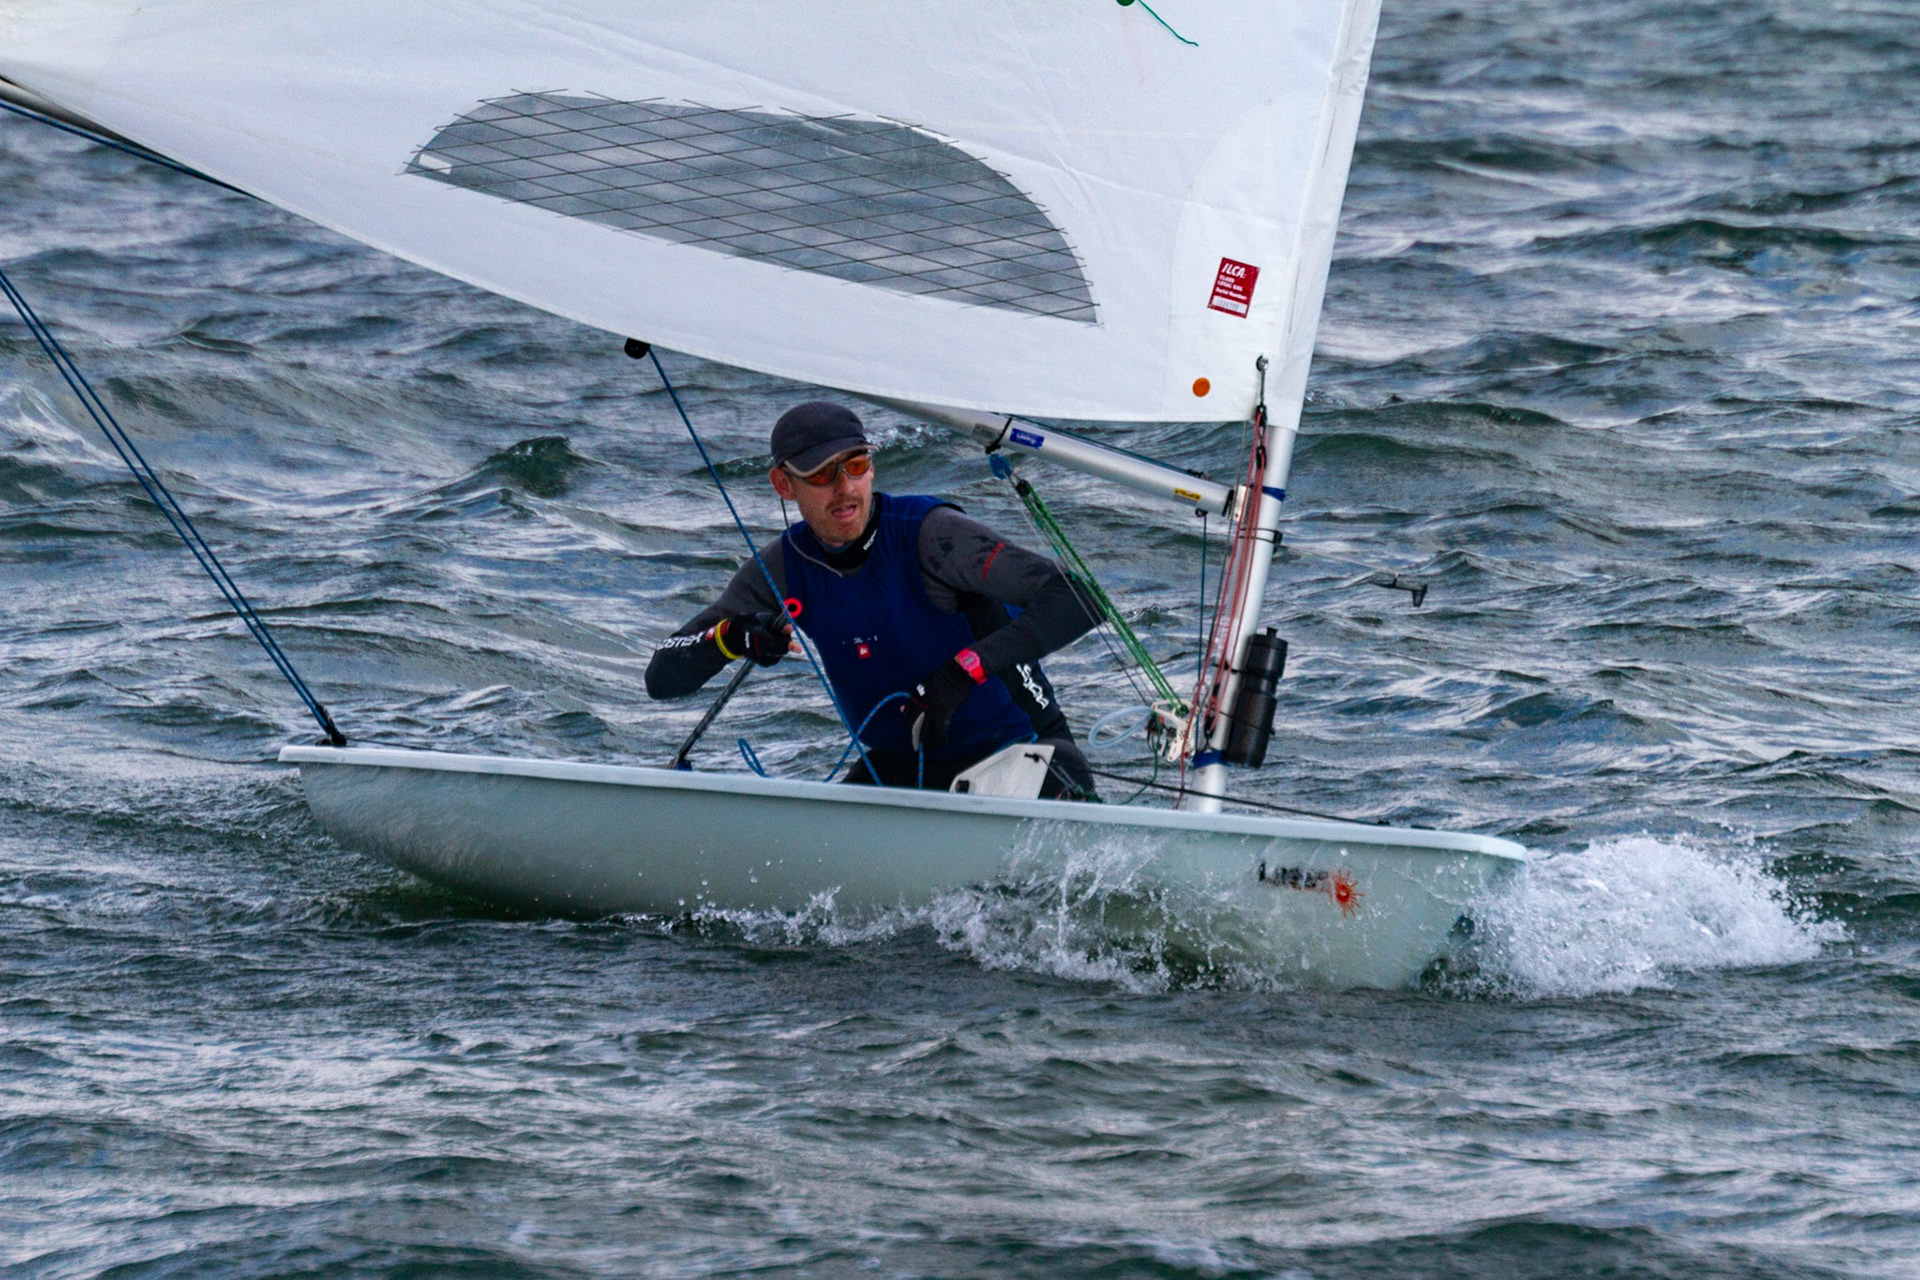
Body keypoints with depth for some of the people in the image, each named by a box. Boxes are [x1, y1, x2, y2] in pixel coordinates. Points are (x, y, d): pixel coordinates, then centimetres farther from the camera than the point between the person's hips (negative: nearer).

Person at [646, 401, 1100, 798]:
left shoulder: (930, 533, -21)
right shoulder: (783, 568, -5)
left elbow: (1077, 602, -30)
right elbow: (662, 678, -4)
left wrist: (966, 668, -38)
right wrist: (730, 636, -25)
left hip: (1016, 748, -5)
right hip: (901, 765, 5)